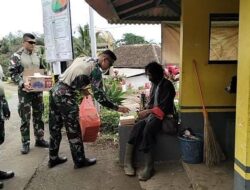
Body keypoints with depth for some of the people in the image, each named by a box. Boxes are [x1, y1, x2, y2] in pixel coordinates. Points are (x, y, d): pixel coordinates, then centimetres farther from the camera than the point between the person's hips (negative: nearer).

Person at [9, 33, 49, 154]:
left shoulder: (37, 55, 10)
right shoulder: (17, 56, -5)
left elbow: (42, 70, 17)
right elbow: (13, 73, -9)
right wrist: (23, 83, -23)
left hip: (38, 90, 5)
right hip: (25, 91, -5)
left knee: (38, 116, 12)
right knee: (25, 118, 2)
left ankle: (39, 139, 23)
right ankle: (25, 142, 13)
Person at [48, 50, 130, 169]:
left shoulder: (81, 58, 17)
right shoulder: (96, 69, -8)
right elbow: (99, 96, -12)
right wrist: (117, 108, -6)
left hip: (55, 90, 9)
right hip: (65, 96, -9)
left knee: (55, 128, 18)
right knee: (73, 130, 5)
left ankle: (53, 158, 32)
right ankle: (80, 161, 20)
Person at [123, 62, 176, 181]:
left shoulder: (167, 85, -9)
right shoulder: (154, 84, 16)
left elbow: (164, 107, -16)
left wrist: (148, 111, -21)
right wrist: (145, 110, 1)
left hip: (163, 116, -7)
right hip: (152, 114, 7)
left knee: (147, 131, -34)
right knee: (137, 127, -22)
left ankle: (149, 167, -28)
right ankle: (128, 162, -23)